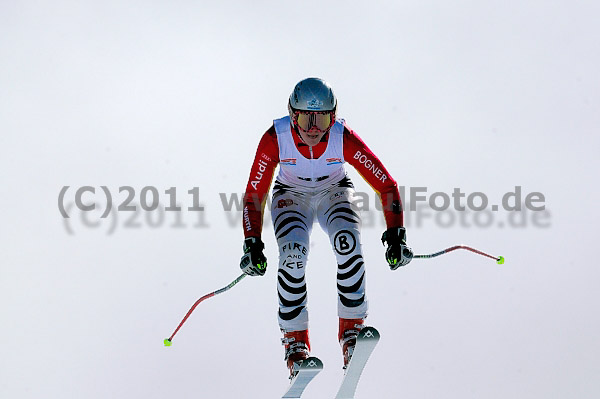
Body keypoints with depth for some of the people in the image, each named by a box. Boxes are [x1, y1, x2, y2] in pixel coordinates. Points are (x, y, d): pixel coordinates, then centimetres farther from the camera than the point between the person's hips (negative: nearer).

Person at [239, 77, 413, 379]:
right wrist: (252, 243, -25)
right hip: (291, 195, 0)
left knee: (348, 243, -29)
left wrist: (395, 235, -31)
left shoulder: (344, 139, -30)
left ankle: (351, 329, -14)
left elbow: (386, 186, -24)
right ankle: (295, 341, -12)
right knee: (293, 254, -26)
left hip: (334, 192, 0)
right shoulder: (275, 139, -29)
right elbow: (254, 195, -19)